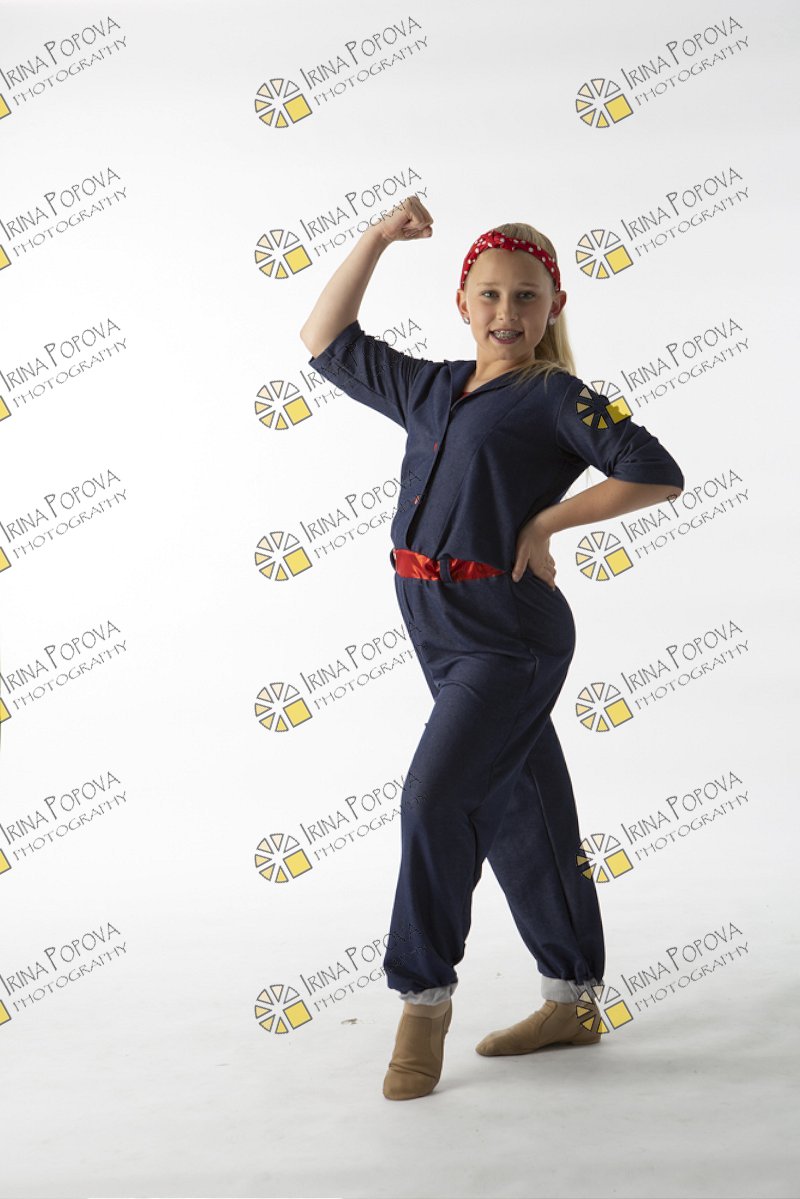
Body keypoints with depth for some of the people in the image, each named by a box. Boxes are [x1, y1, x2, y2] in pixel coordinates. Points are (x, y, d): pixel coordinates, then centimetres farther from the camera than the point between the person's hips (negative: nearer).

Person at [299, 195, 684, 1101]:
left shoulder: (556, 397, -5)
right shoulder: (431, 389, 14)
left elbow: (658, 474, -12)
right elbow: (327, 343, 22)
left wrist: (547, 521, -12)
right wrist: (376, 239, 15)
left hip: (510, 636, -7)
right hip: (441, 633, 7)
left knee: (434, 798, -14)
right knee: (516, 813, 13)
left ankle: (423, 996, 3)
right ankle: (571, 1001, 24)